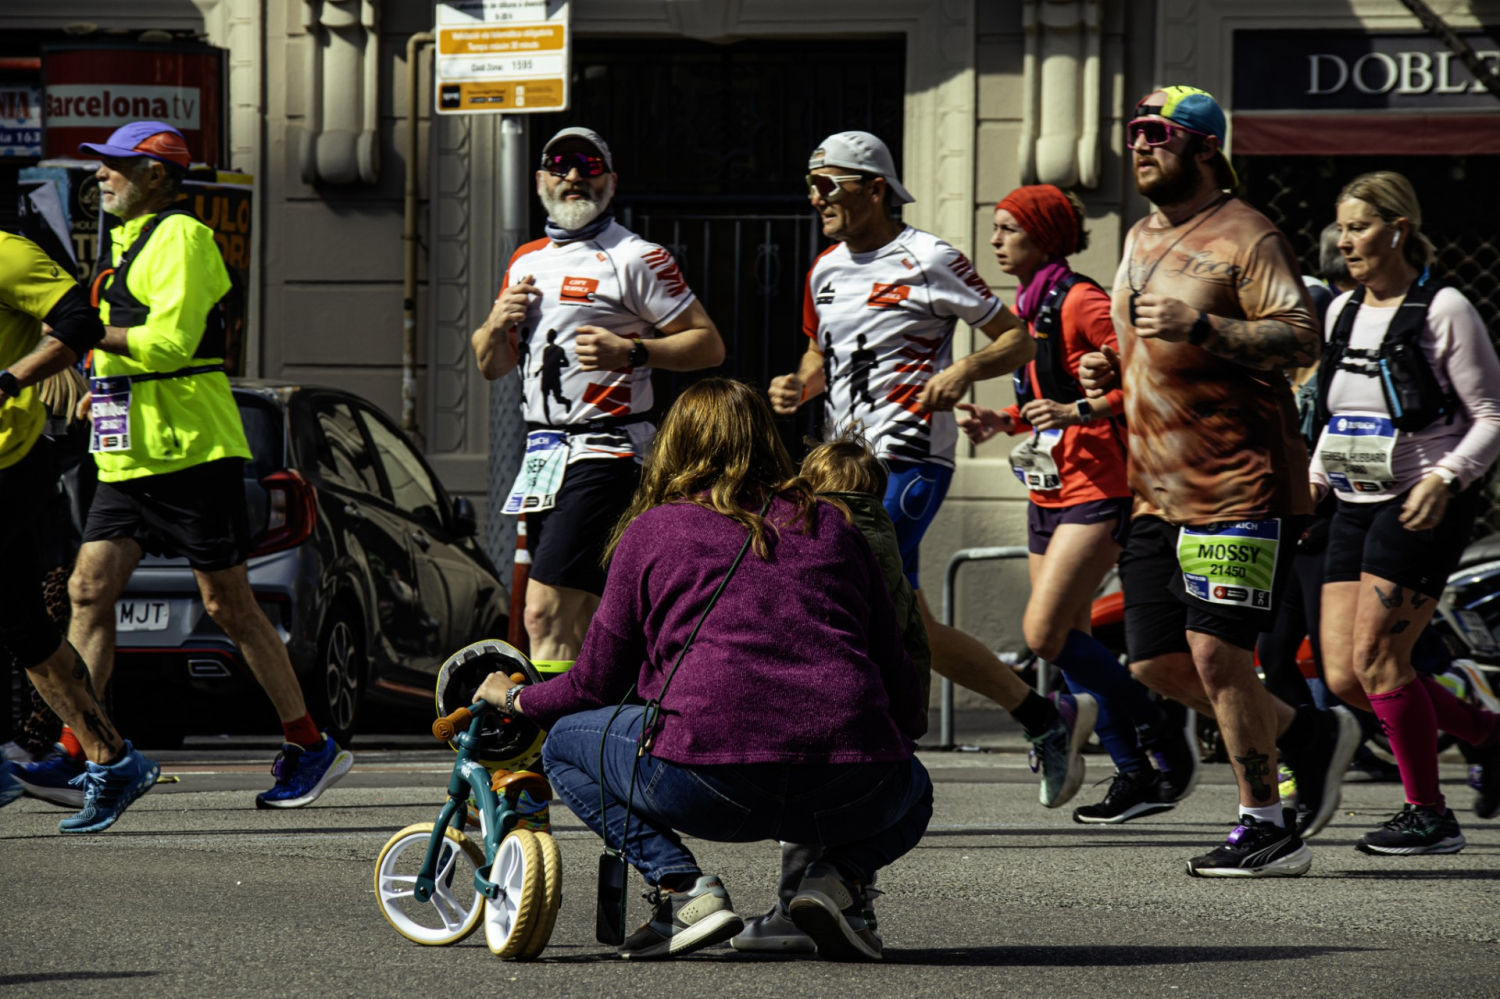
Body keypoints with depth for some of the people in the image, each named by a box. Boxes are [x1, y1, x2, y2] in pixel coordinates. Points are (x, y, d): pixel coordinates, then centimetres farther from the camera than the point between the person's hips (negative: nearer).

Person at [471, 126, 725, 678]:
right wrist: (497, 323, 1)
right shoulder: (526, 262, 17)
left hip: (603, 449, -8)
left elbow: (709, 343, -7)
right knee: (579, 620, 10)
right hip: (542, 450, 8)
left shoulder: (636, 258, -5)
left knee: (546, 612, -18)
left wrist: (630, 352, -21)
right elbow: (492, 365, 23)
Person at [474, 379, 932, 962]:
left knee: (565, 744, 23)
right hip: (852, 792, 3)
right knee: (912, 789, 37)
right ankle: (840, 878, 5)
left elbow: (596, 683, 19)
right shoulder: (831, 526, 22)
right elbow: (902, 689, 23)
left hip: (708, 778, -3)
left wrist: (515, 698, 41)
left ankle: (681, 887, 1)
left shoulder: (652, 530, 15)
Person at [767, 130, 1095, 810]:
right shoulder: (826, 269, 15)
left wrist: (964, 370, -22)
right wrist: (798, 386, 7)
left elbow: (1018, 341, -4)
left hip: (909, 460, -8)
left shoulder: (928, 261, -7)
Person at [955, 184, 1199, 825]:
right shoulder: (1027, 308, 15)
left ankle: (1164, 743, -4)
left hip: (1097, 489, -10)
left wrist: (1079, 411, -26)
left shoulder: (1081, 302, -13)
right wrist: (1001, 422, 11)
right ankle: (1135, 774, 13)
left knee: (1045, 633, -16)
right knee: (1067, 641, 7)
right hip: (1049, 491, 10)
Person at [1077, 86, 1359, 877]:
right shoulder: (1143, 238, 18)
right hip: (1159, 488, 9)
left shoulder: (1244, 236, -9)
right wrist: (1110, 370, 10)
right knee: (1156, 662, 6)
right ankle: (1308, 736, 24)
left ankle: (1266, 829, -2)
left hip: (1238, 484, -9)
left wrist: (1200, 327, -30)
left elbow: (1301, 338, -19)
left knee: (1215, 650, -13)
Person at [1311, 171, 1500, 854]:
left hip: (1421, 509, -7)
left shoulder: (1443, 311, -8)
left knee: (1375, 658, -12)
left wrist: (1445, 478, -22)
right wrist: (1313, 476, 9)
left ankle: (1428, 815, 3)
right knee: (1344, 678, 1)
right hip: (1355, 509, 7)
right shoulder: (1341, 313, 13)